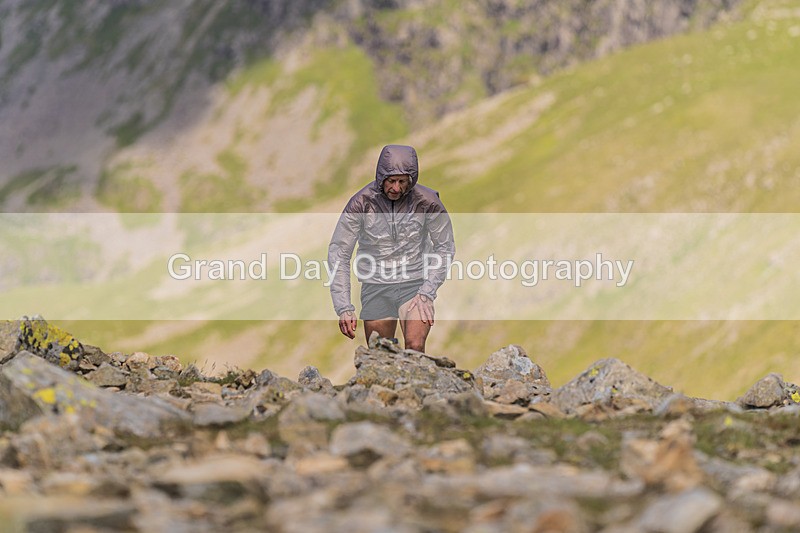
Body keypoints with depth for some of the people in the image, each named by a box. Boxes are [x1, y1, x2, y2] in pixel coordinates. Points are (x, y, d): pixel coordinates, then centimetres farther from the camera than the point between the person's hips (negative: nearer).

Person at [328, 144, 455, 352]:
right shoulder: (361, 203, -12)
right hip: (376, 286, 1)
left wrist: (427, 293, -7)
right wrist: (344, 308, -12)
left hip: (415, 284, -1)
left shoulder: (427, 202, -10)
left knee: (415, 347, -23)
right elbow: (338, 253, -6)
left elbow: (445, 247, 3)